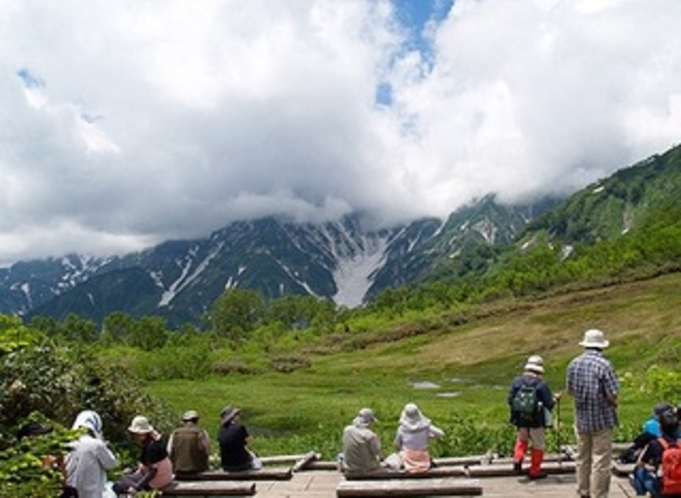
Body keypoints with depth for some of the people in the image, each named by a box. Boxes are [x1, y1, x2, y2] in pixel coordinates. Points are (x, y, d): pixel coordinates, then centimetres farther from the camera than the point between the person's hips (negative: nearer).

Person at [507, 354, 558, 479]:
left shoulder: (517, 381, -5)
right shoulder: (542, 385, -14)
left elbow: (509, 400, -3)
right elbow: (549, 404, -12)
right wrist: (555, 398, 8)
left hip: (520, 420, 3)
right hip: (536, 422, -3)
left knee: (522, 439, 27)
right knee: (538, 445, 13)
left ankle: (517, 459, 6)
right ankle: (535, 471, 19)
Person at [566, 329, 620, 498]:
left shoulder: (573, 363, 1)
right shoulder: (603, 365, -17)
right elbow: (613, 395, -17)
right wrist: (614, 403, 3)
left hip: (581, 419, 6)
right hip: (602, 420, -6)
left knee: (583, 458, 18)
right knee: (601, 460, 3)